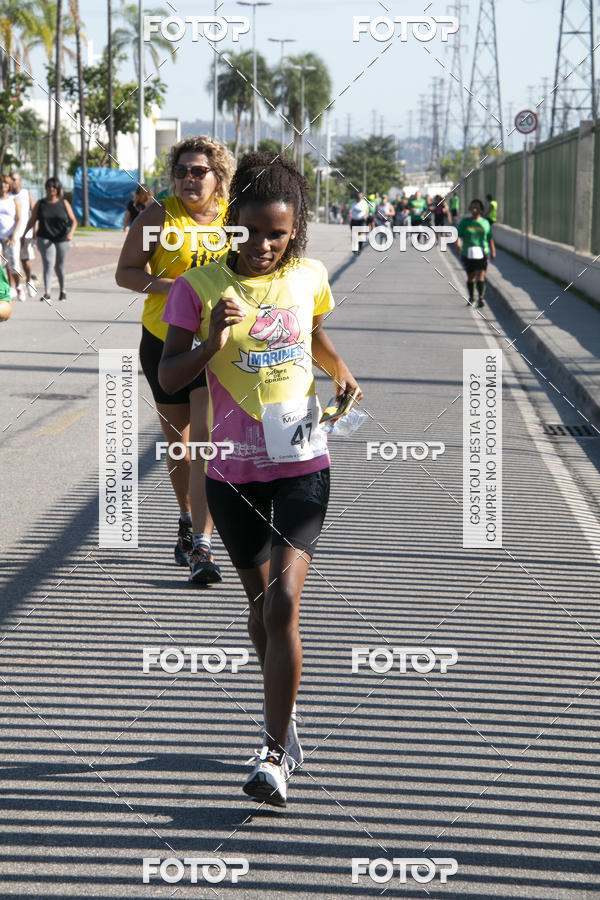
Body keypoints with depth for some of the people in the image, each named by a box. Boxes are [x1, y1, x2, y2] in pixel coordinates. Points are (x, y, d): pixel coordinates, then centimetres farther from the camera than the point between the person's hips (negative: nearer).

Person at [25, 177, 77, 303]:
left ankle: (62, 290, 36)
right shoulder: (40, 204, 3)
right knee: (48, 264, -17)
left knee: (60, 266, 12)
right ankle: (47, 294, -24)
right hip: (45, 239, -1)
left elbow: (73, 221, -2)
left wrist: (71, 233, -21)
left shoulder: (64, 203, 2)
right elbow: (32, 221, 8)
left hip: (62, 239, 1)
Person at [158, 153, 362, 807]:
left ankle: (276, 752, -10)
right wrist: (213, 342, -26)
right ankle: (283, 718, 37)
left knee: (283, 601, -13)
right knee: (261, 600, 14)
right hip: (234, 471, 0)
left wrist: (339, 369, 7)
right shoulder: (198, 287, -7)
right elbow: (169, 377, -10)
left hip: (303, 465, 0)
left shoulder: (308, 278, 1)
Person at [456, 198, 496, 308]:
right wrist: (458, 245, -20)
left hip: (482, 253, -1)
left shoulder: (485, 223, 7)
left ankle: (481, 298, -15)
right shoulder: (465, 222, 5)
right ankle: (471, 297, 29)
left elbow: (490, 238, 14)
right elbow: (458, 235, -2)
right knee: (470, 277, 12)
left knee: (480, 276, -13)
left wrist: (492, 251, 14)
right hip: (467, 253, 1)